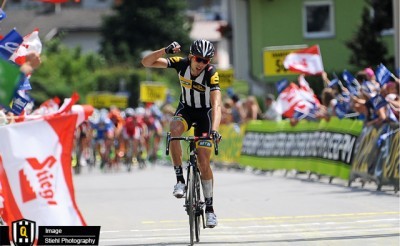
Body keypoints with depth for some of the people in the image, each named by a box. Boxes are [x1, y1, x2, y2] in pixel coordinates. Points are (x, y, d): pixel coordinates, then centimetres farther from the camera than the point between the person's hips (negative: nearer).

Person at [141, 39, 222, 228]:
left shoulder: (211, 74, -29)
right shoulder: (182, 63, -21)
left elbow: (216, 105, -39)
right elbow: (146, 62, -23)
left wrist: (214, 130, -54)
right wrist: (165, 50, -40)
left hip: (205, 113, -2)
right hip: (185, 108, 2)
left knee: (203, 163, -7)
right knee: (174, 130, -34)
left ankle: (209, 207, 9)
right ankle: (180, 179, -24)